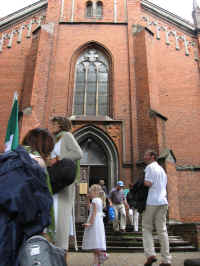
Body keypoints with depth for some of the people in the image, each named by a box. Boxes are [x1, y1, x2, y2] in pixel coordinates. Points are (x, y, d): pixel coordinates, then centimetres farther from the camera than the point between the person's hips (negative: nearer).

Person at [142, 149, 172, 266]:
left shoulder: (150, 167, -5)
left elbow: (148, 183, -15)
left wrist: (141, 182, 3)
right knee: (162, 230, 8)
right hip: (163, 201, 7)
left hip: (152, 201, -7)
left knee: (147, 228, 8)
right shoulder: (162, 169, 20)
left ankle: (150, 254, -1)